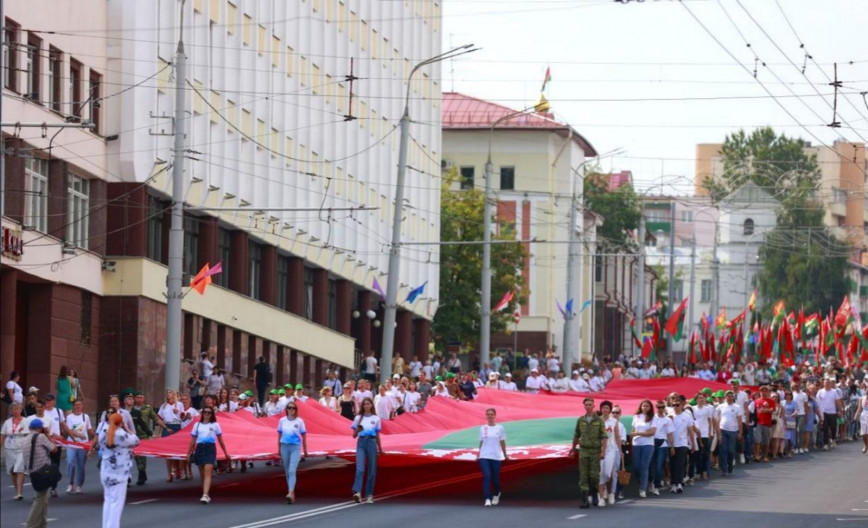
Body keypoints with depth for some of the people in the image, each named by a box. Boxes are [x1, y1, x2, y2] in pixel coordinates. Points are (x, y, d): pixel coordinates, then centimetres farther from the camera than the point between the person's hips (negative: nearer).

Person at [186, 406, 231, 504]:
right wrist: (188, 453, 7)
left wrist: (226, 453, 9)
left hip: (210, 449, -3)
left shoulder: (215, 425, 8)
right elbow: (193, 441, 13)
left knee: (207, 473, -16)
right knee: (202, 474, 7)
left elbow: (220, 440, 10)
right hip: (199, 448, 3)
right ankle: (206, 495, 19)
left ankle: (205, 495, -27)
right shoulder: (197, 425, 12)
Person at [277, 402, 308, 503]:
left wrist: (305, 450, 4)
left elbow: (304, 436, 3)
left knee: (292, 471, -15)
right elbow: (279, 435, 12)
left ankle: (290, 493, -24)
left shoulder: (299, 421, -2)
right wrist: (279, 449, 11)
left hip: (295, 447, -4)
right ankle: (292, 493, 20)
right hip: (285, 446, 4)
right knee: (287, 471, 9)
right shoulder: (282, 421, 5)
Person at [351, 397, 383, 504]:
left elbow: (377, 435, 13)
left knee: (372, 469, 2)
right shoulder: (358, 418, 7)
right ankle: (357, 492, -27)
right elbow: (354, 435, 7)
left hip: (372, 443, 1)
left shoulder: (376, 418, 7)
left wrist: (380, 449, 15)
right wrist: (358, 430, -14)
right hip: (361, 443, -1)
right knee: (360, 468, -16)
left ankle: (369, 494, 11)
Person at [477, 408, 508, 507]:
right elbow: (481, 442, 12)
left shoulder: (500, 428, 2)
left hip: (496, 457, 0)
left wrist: (505, 455, 11)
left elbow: (502, 442, 8)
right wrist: (478, 454, 10)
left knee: (495, 478, 7)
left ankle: (496, 494, 36)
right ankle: (487, 499, -15)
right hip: (484, 457, 0)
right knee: (486, 477, -14)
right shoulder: (482, 429, 6)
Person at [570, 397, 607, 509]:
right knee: (583, 476, -6)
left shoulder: (599, 420, -2)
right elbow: (576, 436, 15)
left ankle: (595, 495, 25)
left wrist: (603, 452, -14)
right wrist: (573, 449, 18)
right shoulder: (580, 420, 5)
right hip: (583, 451, 2)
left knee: (594, 475, -3)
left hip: (595, 451, -2)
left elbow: (604, 437, -5)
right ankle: (585, 501, -8)